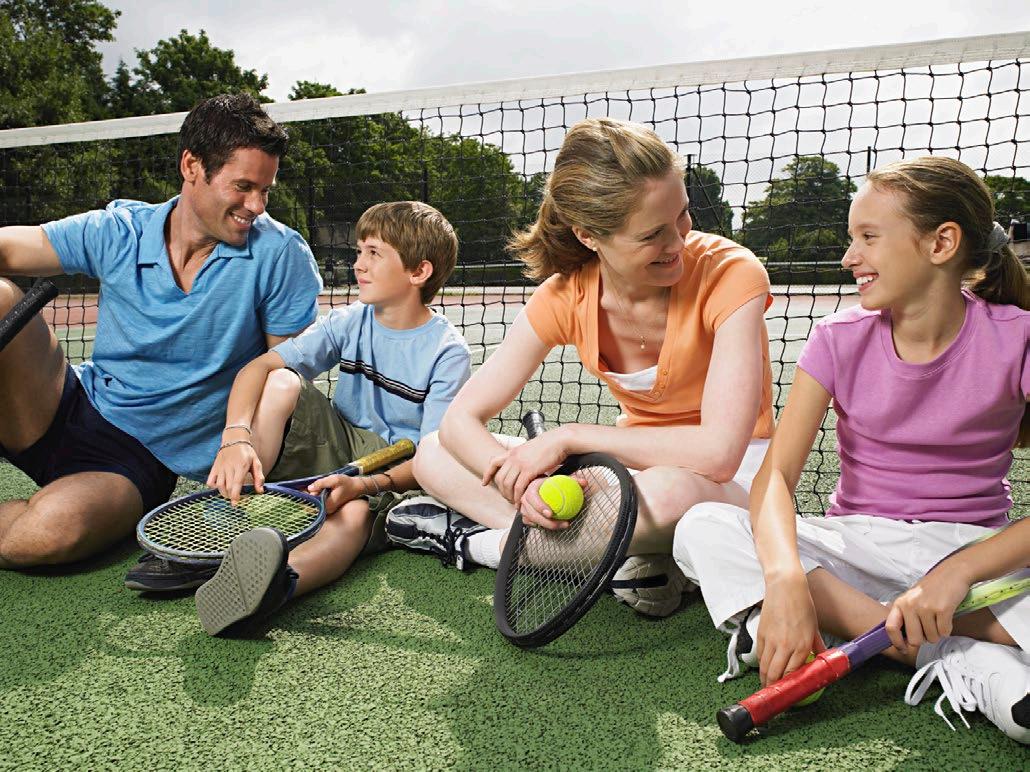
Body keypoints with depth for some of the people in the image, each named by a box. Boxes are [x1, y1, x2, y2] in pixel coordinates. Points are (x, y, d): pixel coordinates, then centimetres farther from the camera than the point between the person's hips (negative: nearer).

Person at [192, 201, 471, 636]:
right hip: (339, 449, 5)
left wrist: (363, 484, -37)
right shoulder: (349, 323, 2)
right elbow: (258, 367, -10)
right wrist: (236, 437, -30)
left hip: (393, 476, -4)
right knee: (282, 382, -18)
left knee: (355, 514, -38)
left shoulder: (447, 351, -11)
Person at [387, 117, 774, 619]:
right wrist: (521, 482, -33)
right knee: (433, 454, -4)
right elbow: (461, 421, -12)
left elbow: (719, 453, -31)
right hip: (635, 463, 4)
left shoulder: (729, 273, -23)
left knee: (668, 490, -42)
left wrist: (569, 436, -28)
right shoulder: (565, 297, -13)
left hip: (735, 483, -3)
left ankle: (478, 542, -17)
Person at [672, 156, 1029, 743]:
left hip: (974, 547, -3)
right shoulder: (842, 339, -4)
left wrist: (958, 572, -32)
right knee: (703, 530, -26)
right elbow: (777, 474, -15)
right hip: (859, 546, 4)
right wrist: (786, 578, -34)